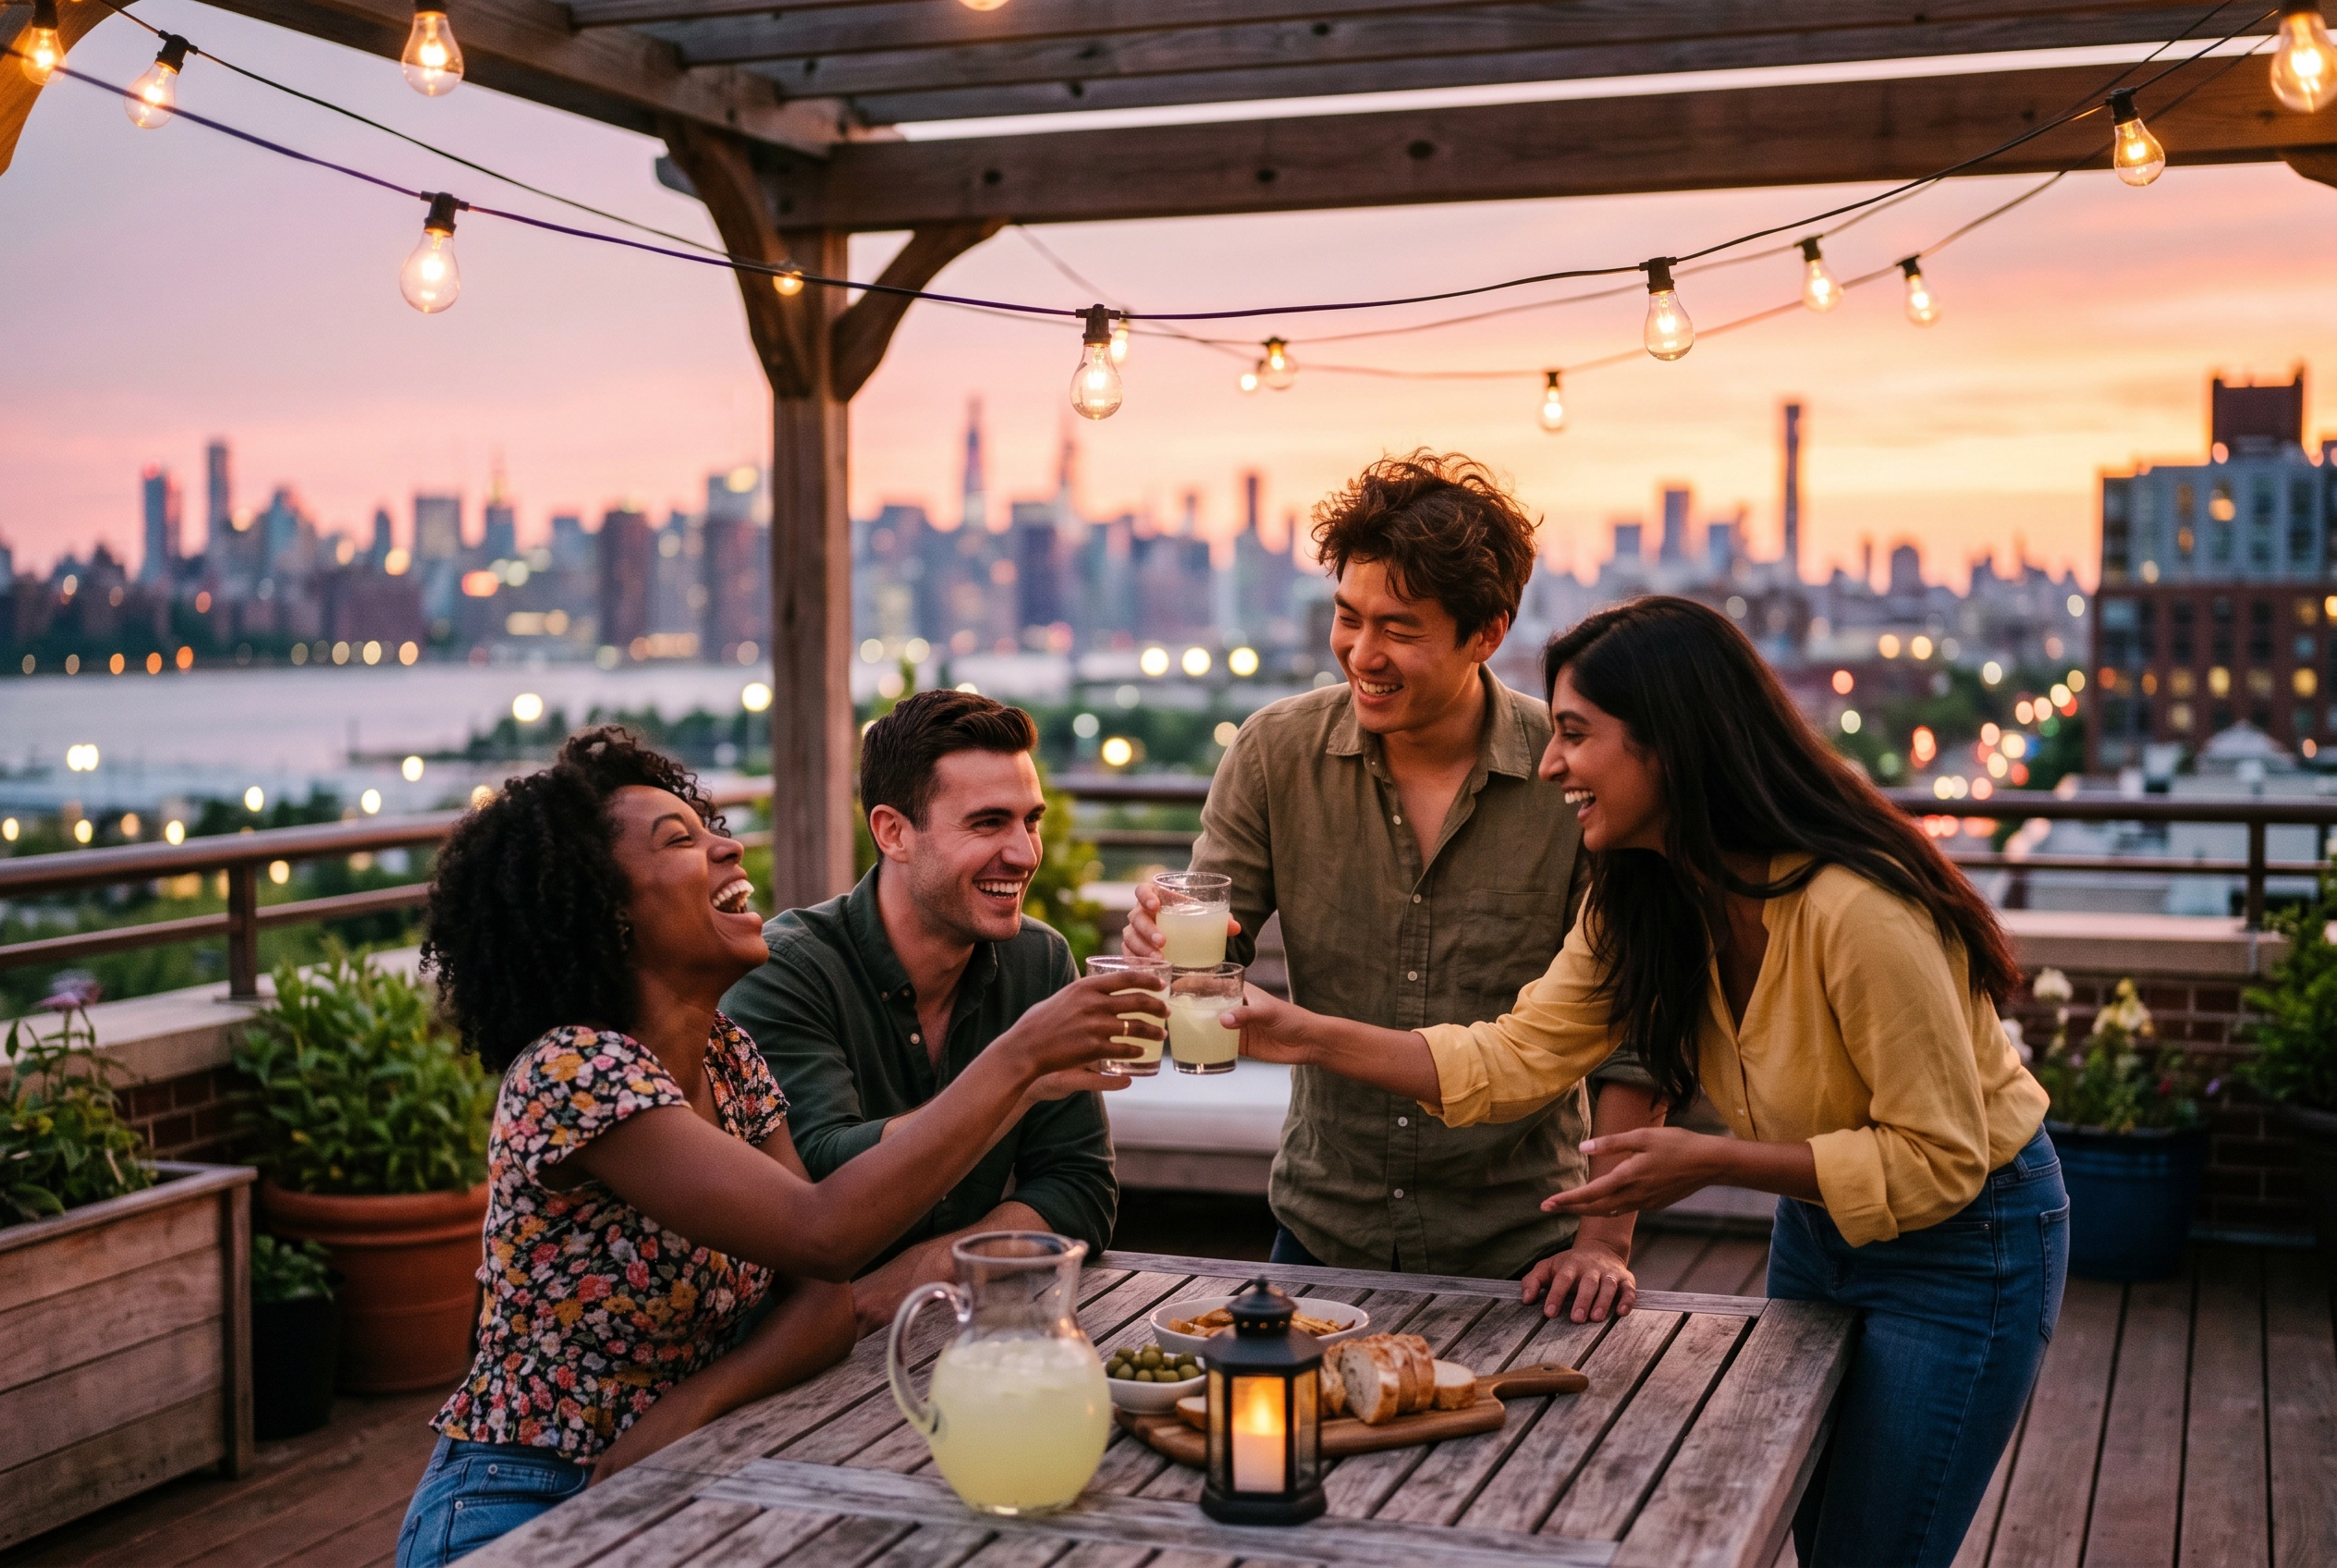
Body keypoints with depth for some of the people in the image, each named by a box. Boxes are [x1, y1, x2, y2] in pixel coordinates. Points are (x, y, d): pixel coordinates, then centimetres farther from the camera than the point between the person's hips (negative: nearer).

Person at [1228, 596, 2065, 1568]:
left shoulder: (1856, 911, -34)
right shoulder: (1642, 903, -9)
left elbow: (1938, 1161, -28)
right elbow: (1520, 1055, -8)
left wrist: (1711, 1162, -31)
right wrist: (1312, 1037, -15)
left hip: (1962, 1240, -7)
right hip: (1818, 1224, 8)